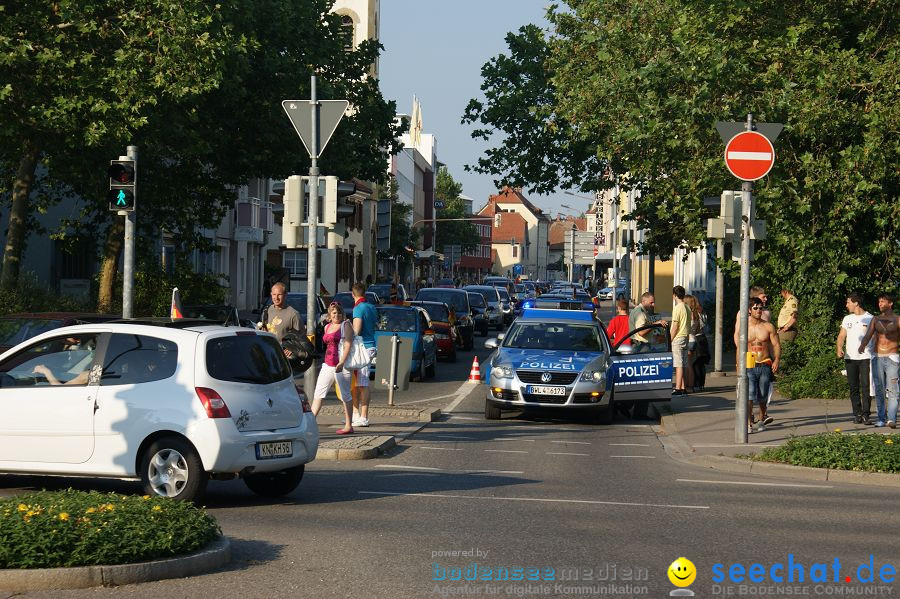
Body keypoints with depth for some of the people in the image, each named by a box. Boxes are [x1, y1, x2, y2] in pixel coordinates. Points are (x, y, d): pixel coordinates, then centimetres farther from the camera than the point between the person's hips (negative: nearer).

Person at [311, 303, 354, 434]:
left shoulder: (346, 325, -4)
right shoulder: (327, 327, 16)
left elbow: (348, 345, -13)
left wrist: (341, 363, -23)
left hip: (341, 364, -7)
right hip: (327, 364, 7)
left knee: (345, 395, -1)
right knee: (318, 393, 2)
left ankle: (348, 426, 5)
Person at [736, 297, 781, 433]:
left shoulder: (768, 327, 5)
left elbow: (776, 345, 4)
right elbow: (739, 347, 11)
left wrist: (776, 360, -9)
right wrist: (739, 365, 7)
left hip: (765, 365, 1)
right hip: (749, 366, -1)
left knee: (762, 396, 8)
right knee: (749, 394, -16)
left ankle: (762, 418, 32)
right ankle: (748, 423, -16)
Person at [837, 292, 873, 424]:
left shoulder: (870, 319, 2)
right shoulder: (847, 319, 15)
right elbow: (842, 336, 11)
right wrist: (839, 348, -8)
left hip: (866, 357, -4)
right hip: (850, 358, 4)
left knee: (866, 386, -10)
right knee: (853, 387, 4)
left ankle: (865, 414, -9)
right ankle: (857, 414, 8)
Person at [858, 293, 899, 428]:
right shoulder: (876, 319, 12)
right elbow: (868, 335, 0)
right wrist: (862, 345, -20)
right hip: (877, 357, 4)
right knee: (879, 390, 2)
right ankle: (881, 418, 6)